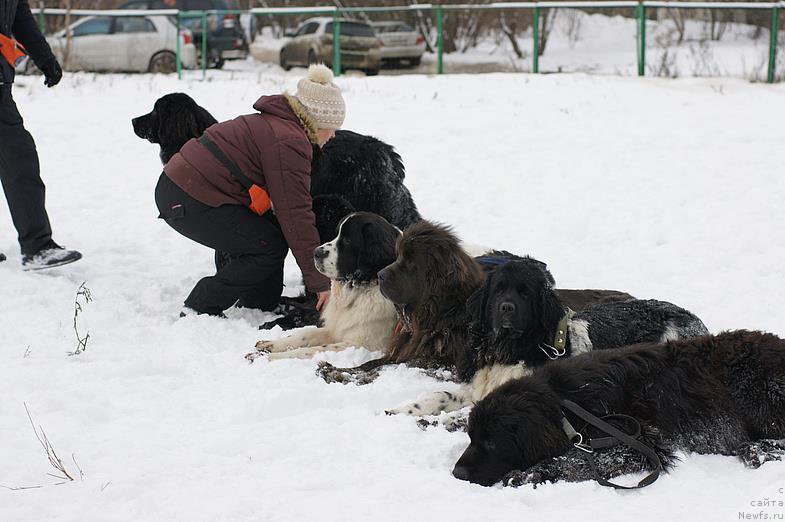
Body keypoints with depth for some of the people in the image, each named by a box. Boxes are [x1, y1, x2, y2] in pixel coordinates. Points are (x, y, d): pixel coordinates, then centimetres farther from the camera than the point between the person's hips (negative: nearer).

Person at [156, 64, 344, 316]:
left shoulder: (273, 124, 18)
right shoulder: (289, 143, -15)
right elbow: (296, 215, -16)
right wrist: (320, 282, -10)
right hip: (188, 203, -10)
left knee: (272, 228, 14)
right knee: (271, 246, -7)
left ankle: (257, 305, 20)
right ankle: (201, 309, -4)